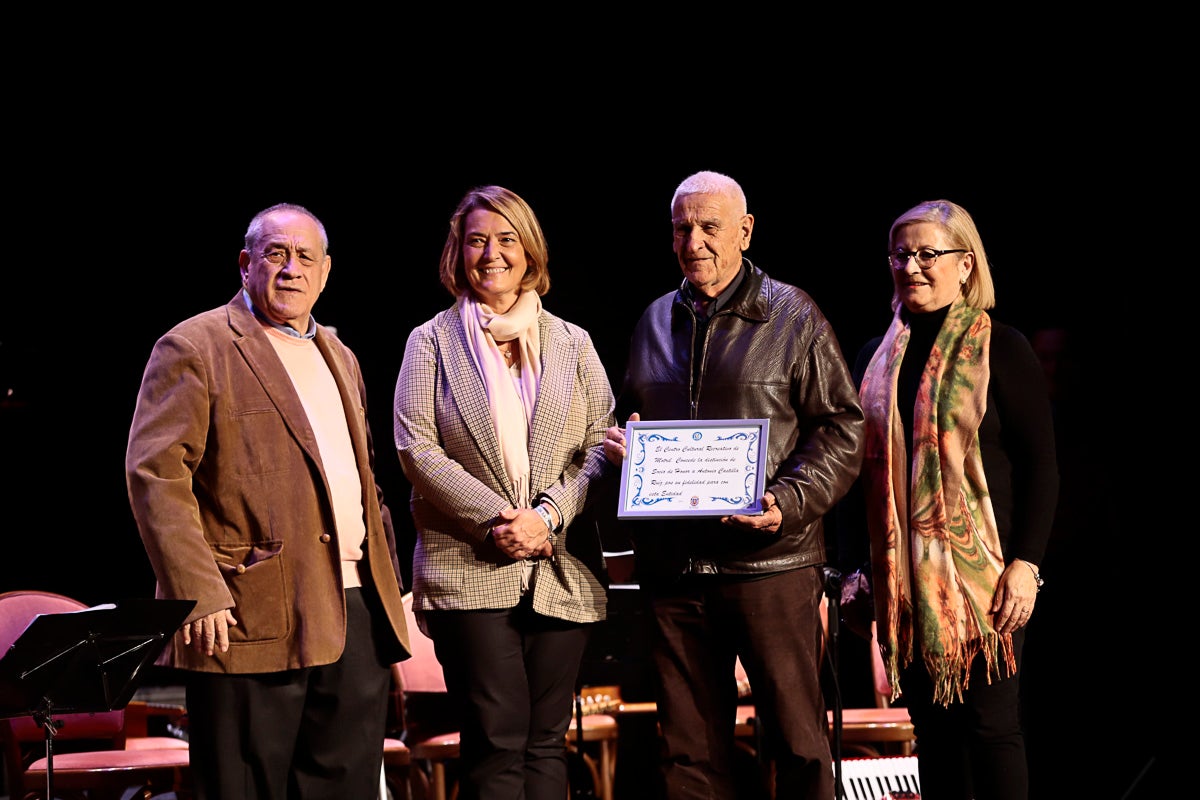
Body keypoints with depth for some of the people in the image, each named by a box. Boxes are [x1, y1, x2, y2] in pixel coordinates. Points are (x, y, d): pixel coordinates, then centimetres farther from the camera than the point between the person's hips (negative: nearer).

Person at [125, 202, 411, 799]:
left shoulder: (338, 358, 21)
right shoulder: (194, 348, -3)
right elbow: (154, 473, -11)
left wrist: (388, 583, 17)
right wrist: (198, 594, -18)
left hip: (358, 614, 7)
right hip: (255, 617, -7)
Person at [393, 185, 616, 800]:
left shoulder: (571, 343, 13)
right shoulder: (433, 341, 7)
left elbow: (600, 448, 6)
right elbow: (416, 450, -3)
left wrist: (547, 517, -10)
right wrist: (498, 517, -13)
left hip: (561, 571, 3)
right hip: (469, 569, -3)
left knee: (546, 741, 4)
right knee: (496, 740, -9)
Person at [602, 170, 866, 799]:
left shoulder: (794, 317, 2)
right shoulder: (655, 322, 17)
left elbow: (842, 429, -2)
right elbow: (629, 420, 29)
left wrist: (787, 502, -16)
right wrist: (619, 446, 5)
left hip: (770, 563, -4)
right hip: (672, 565, 4)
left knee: (799, 742, -1)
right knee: (690, 749, 7)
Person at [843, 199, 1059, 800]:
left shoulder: (999, 349, -2)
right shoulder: (878, 357, 13)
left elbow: (1040, 464, -4)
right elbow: (863, 470, 17)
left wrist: (1026, 562, -13)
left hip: (983, 570, -5)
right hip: (907, 577, 5)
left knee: (990, 724, -5)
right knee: (932, 727, 6)